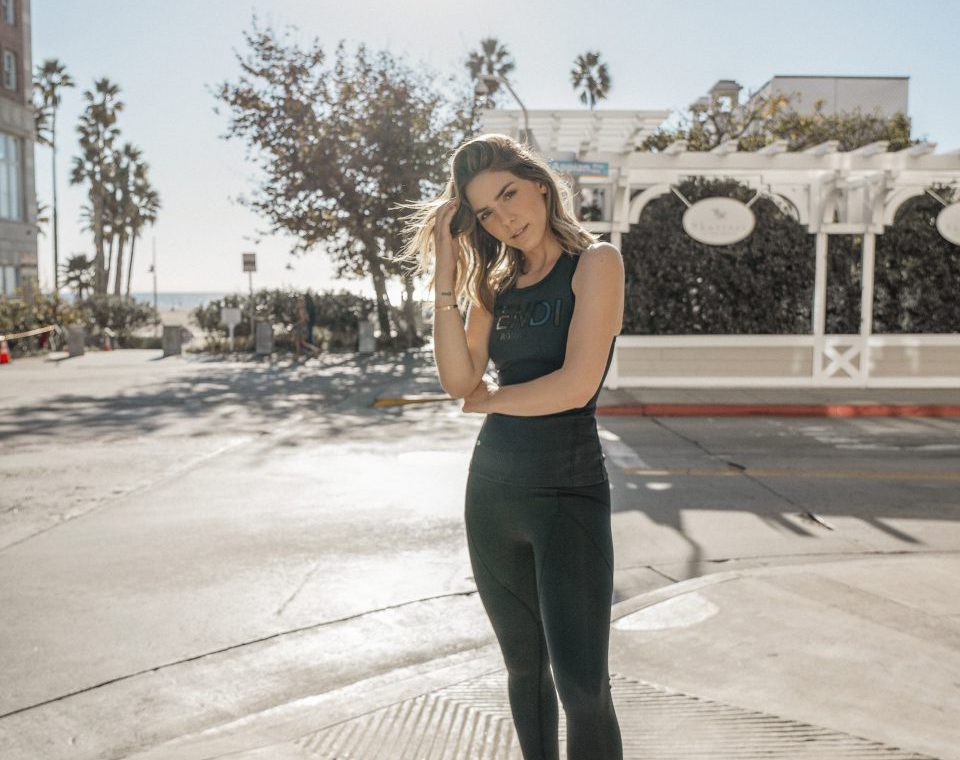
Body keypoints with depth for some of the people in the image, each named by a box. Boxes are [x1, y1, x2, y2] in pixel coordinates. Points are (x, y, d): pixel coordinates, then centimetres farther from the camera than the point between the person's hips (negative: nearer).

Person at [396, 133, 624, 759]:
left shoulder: (596, 262, -6)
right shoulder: (497, 284, 10)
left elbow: (577, 383, -17)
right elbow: (459, 381, -3)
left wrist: (491, 399, -2)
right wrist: (445, 277, -7)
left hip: (568, 493, -6)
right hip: (493, 492, 6)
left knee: (583, 686, -7)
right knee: (525, 668, 17)